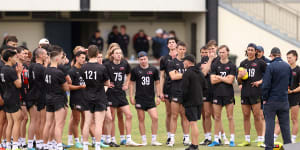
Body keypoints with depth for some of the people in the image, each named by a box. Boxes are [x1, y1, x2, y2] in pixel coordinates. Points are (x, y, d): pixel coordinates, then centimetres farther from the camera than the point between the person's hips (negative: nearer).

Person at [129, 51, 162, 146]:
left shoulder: (153, 70, 5)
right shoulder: (135, 70, 2)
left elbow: (157, 83, 12)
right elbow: (131, 83, 7)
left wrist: (158, 96, 7)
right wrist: (131, 96, 1)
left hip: (151, 99, 1)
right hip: (139, 99, -1)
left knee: (155, 118, -10)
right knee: (141, 119, 2)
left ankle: (154, 140, 0)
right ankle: (144, 140, 11)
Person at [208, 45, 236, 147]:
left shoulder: (232, 66, 1)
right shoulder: (215, 65, 8)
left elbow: (230, 80, -8)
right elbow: (212, 80, -1)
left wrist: (219, 77, -5)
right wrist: (225, 78, -8)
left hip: (228, 94, -2)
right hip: (217, 94, 2)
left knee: (230, 117, 0)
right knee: (217, 117, 4)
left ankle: (232, 139, 3)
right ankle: (216, 140, 9)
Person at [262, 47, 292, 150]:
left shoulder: (271, 67, -13)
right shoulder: (288, 66, 3)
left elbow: (266, 85, -15)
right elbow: (290, 83, 14)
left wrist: (264, 98, -6)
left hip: (271, 100, -4)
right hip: (284, 100, 4)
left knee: (269, 124, 1)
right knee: (285, 125, 10)